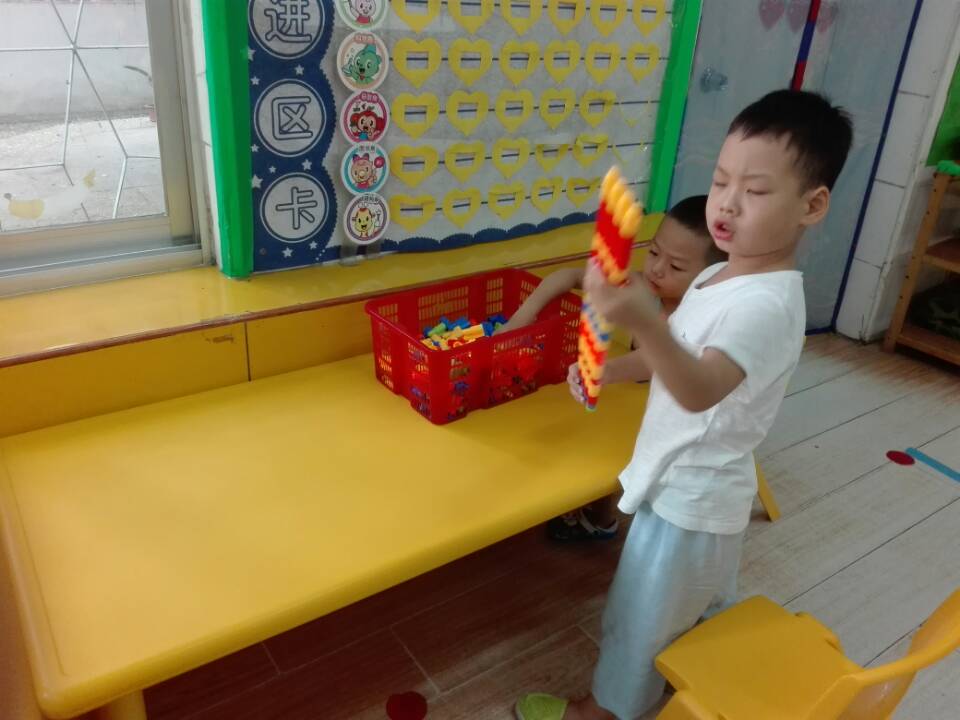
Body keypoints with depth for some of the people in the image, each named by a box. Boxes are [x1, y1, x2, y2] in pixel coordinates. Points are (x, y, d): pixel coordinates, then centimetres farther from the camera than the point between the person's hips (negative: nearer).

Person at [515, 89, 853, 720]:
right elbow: (680, 353, 13)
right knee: (709, 609, 31)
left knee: (640, 619, 14)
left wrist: (644, 322, -64)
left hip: (689, 496, -9)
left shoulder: (768, 305, -30)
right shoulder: (723, 277, 2)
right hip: (706, 488, 9)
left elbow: (701, 390, -45)